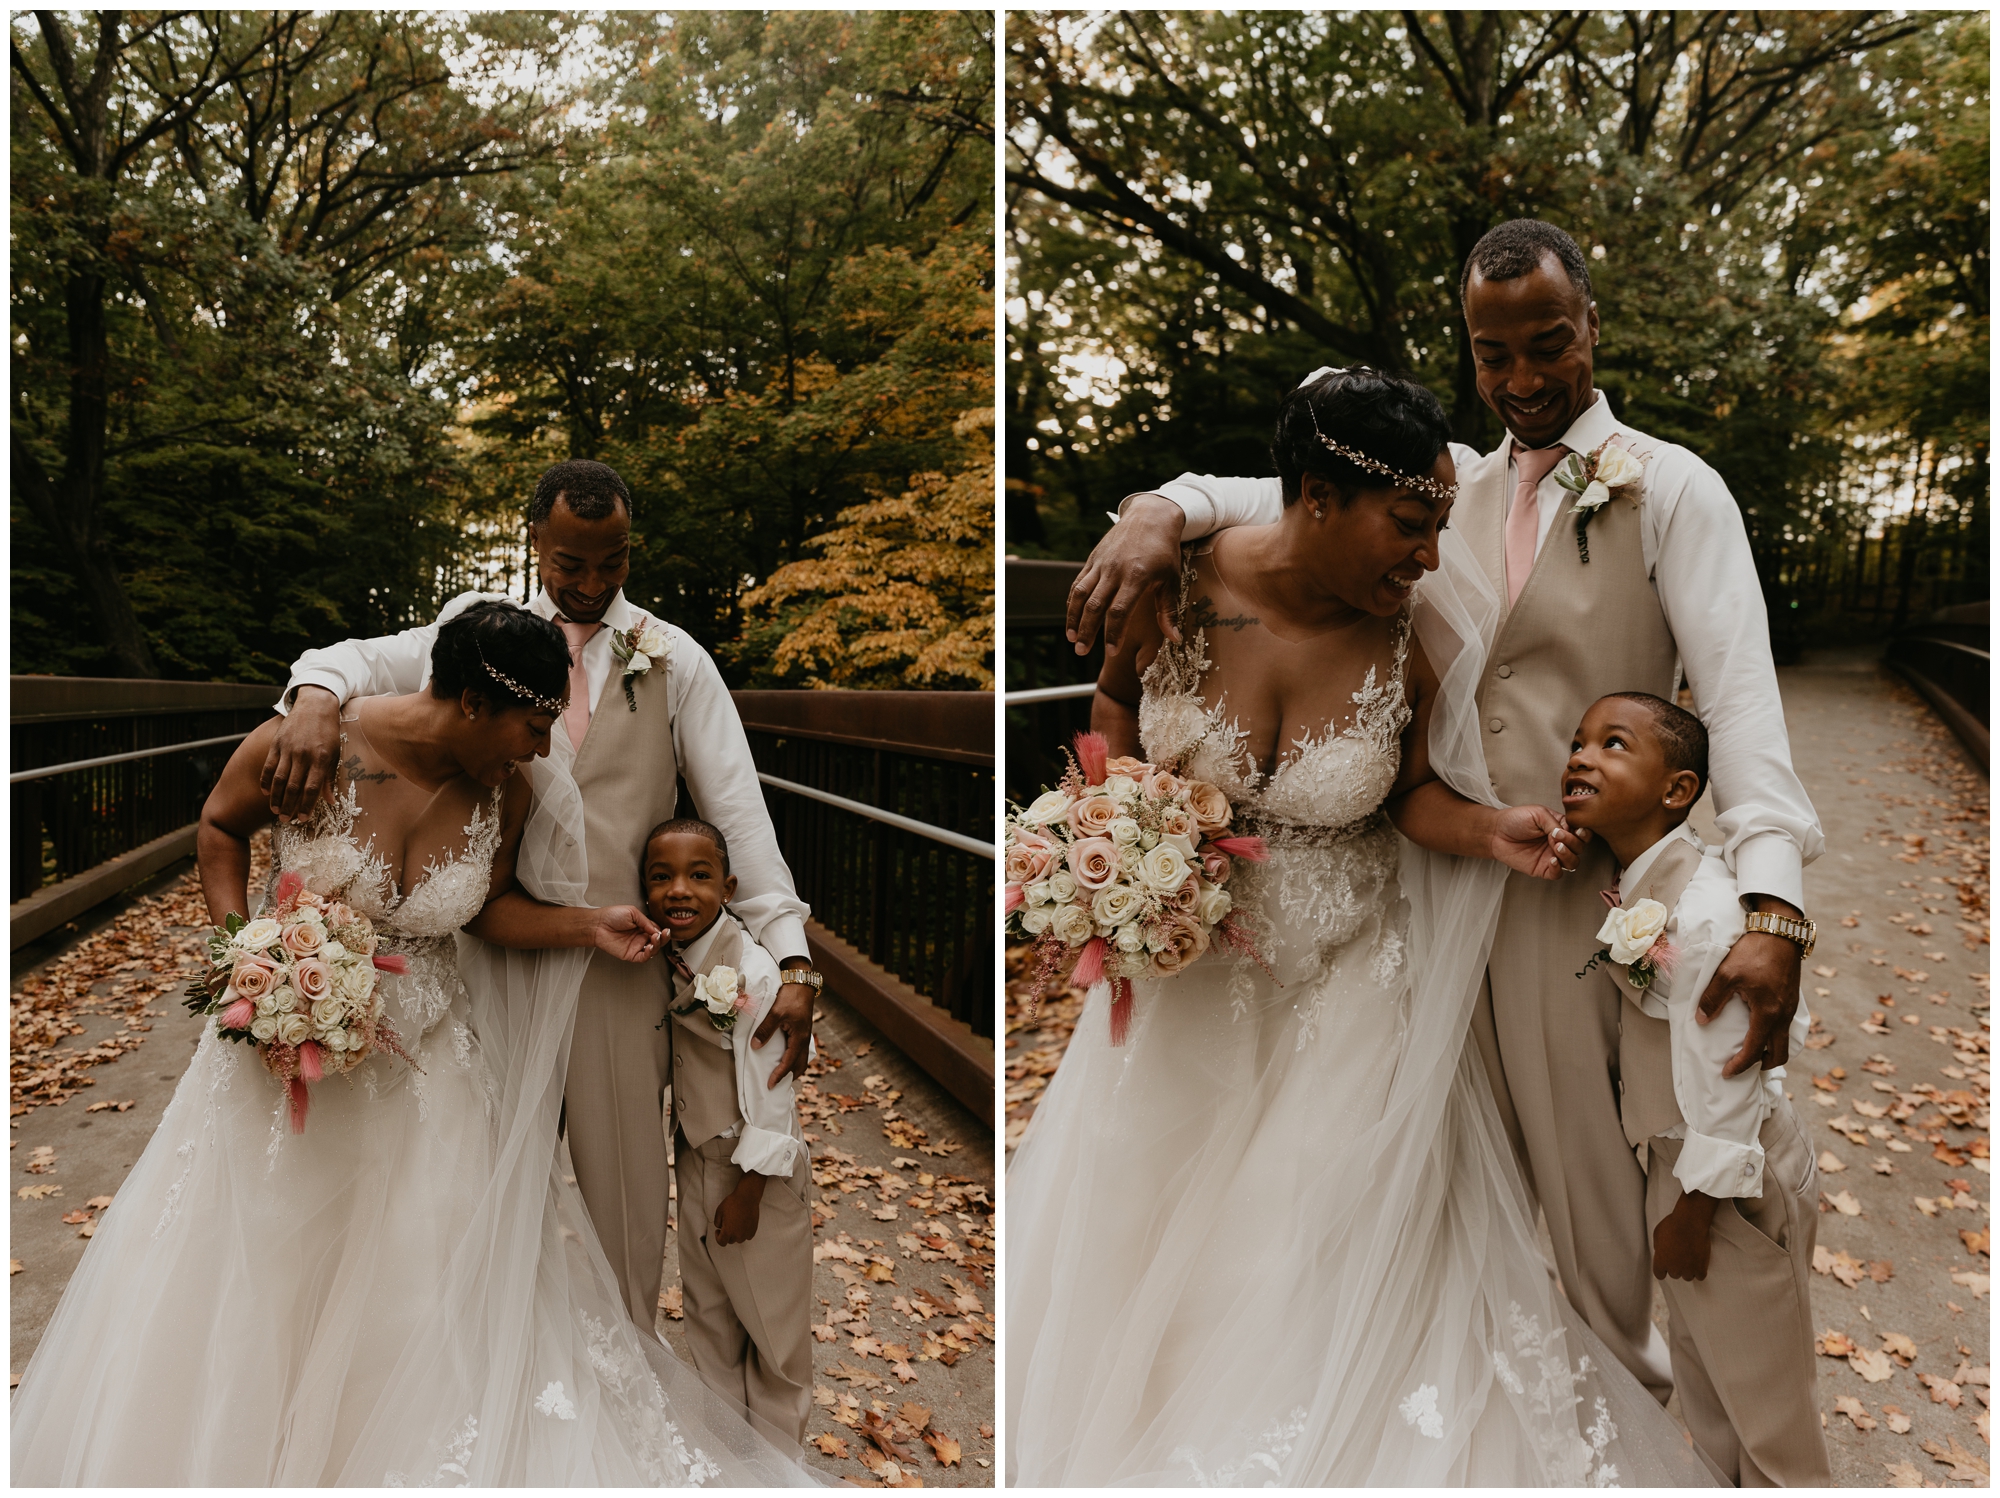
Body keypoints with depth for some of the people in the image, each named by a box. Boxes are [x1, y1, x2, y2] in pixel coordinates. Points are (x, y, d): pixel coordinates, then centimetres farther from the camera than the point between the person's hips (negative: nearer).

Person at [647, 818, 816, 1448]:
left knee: (770, 1314, 10)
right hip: (694, 1156, 6)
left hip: (758, 1165, -6)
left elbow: (768, 1094, -22)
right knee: (705, 1306, 21)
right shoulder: (669, 958, -6)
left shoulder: (753, 972, -26)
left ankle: (779, 1444, 32)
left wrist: (747, 1193, -17)